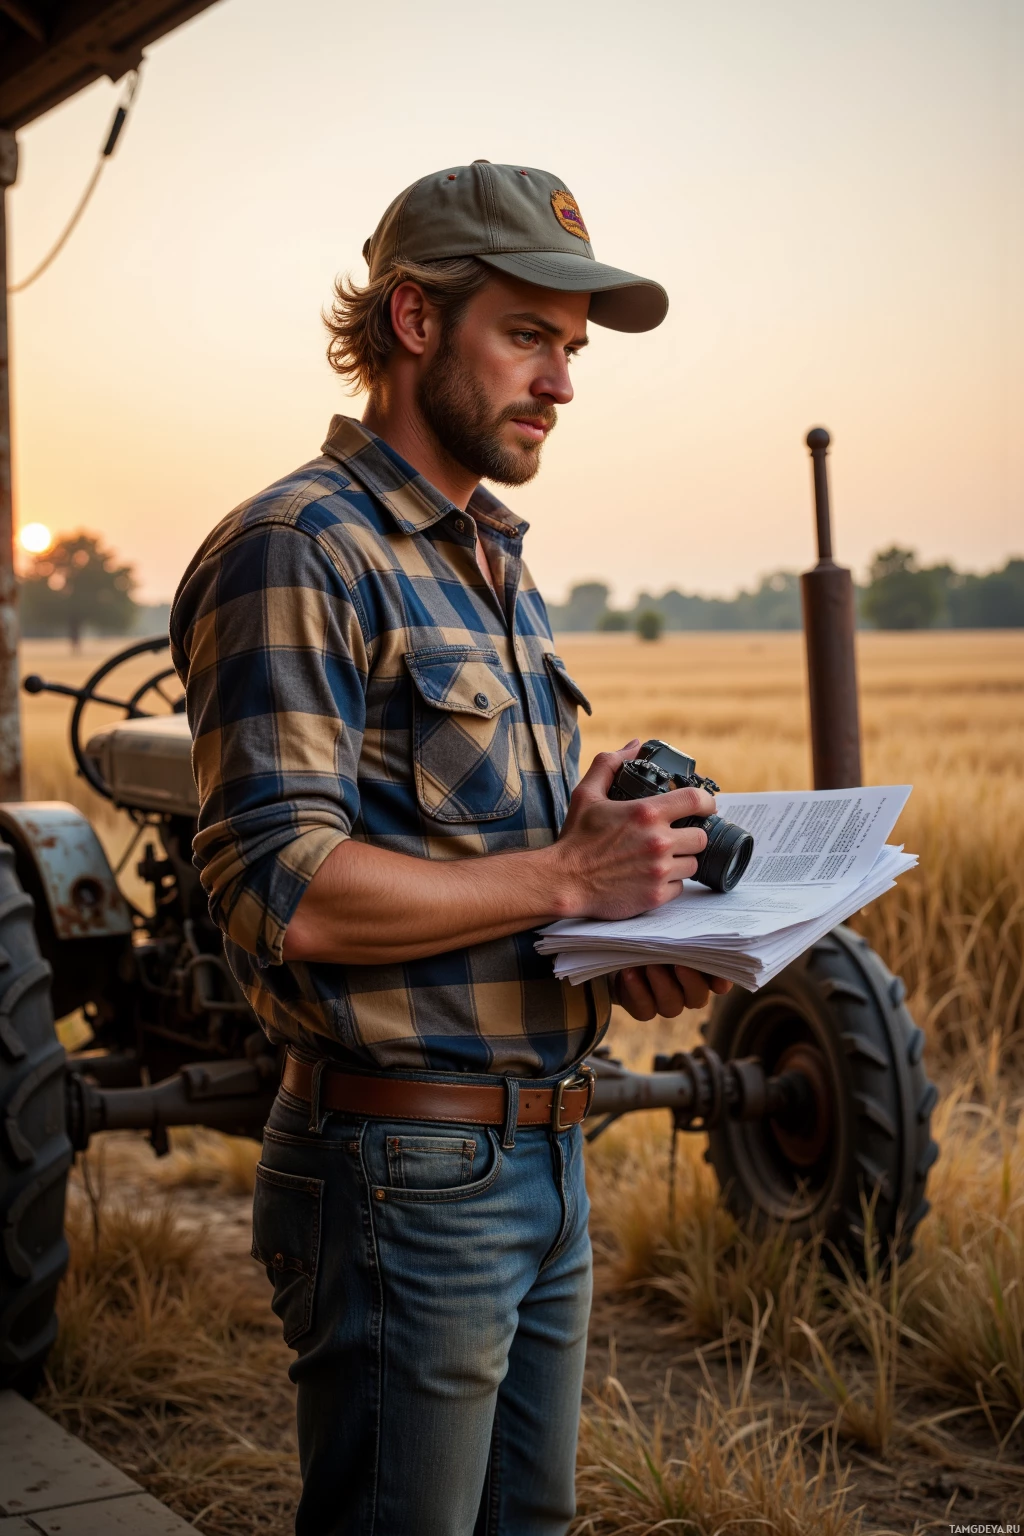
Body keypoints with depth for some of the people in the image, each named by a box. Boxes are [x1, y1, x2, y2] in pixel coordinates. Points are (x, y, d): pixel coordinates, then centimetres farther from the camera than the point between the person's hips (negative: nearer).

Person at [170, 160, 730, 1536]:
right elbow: (280, 891, -24)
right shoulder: (298, 551, -15)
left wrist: (634, 927, 3)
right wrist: (569, 880, -20)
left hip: (544, 1157, 9)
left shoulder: (496, 563, 15)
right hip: (406, 1174, -9)